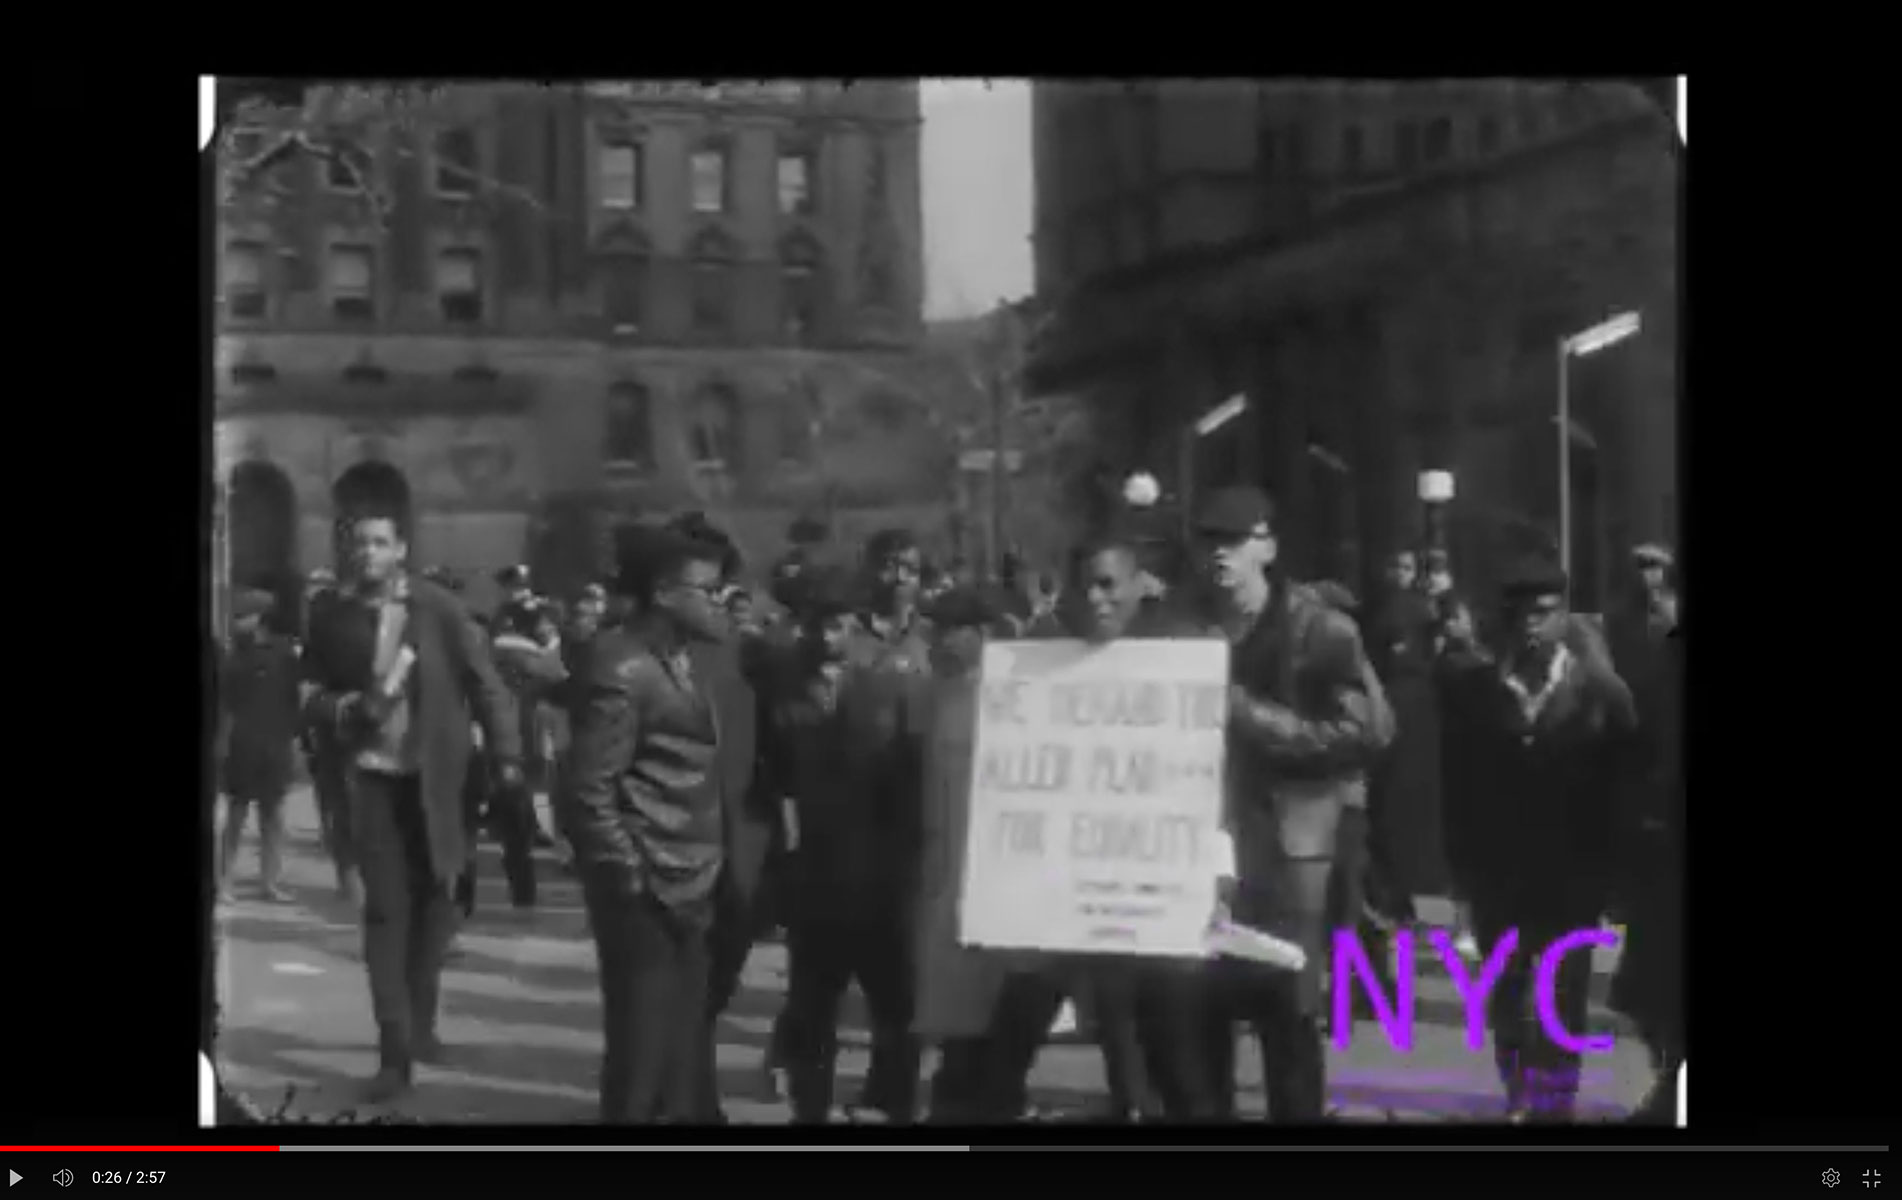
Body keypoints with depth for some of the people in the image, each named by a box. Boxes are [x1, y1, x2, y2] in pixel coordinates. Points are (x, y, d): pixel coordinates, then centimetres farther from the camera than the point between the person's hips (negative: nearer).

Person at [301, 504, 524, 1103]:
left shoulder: (440, 608, -5)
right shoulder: (334, 618, 0)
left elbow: (484, 681, -4)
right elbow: (309, 693, 8)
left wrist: (506, 753, -13)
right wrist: (347, 709, -13)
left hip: (435, 776, 0)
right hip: (371, 776, 0)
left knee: (434, 900, 10)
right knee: (386, 909, -4)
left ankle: (420, 1023, 29)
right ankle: (395, 1051, -3)